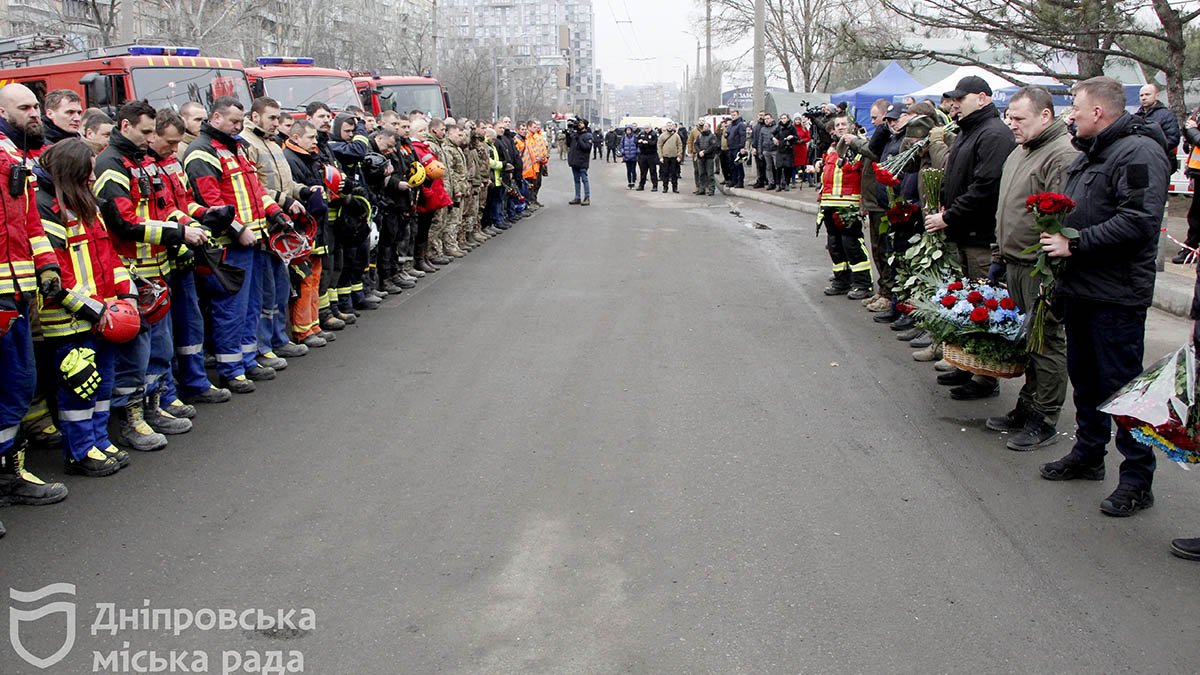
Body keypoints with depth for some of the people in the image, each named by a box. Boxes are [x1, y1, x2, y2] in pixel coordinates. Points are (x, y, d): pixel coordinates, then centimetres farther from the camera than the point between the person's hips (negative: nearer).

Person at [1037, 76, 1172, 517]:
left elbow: (1138, 222, -25)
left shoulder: (1139, 153, -15)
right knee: (1084, 376, 18)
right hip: (1079, 289, 10)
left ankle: (1138, 478, 6)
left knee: (1122, 384, -3)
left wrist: (1075, 245, -22)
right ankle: (1089, 453, 33)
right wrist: (1056, 245, 12)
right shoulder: (1087, 154, 17)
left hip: (1116, 295, -10)